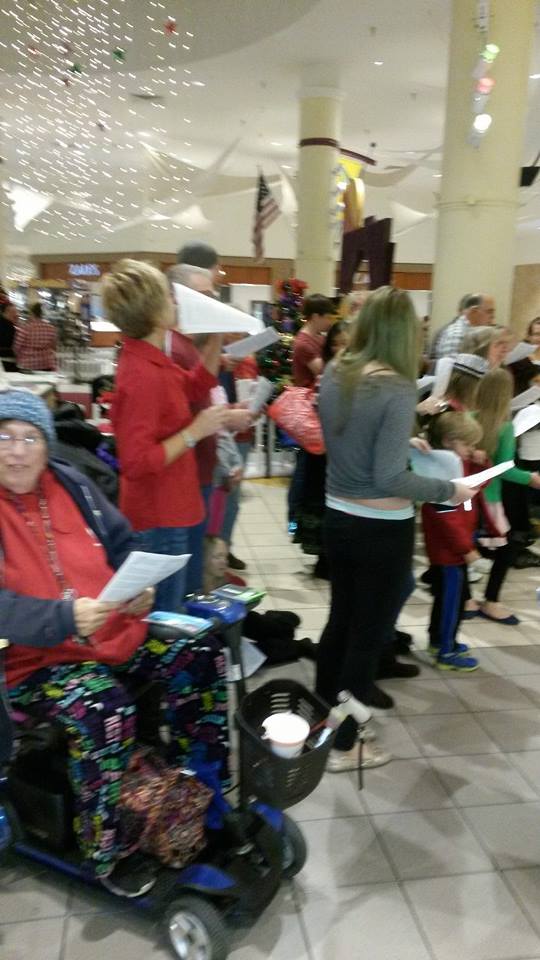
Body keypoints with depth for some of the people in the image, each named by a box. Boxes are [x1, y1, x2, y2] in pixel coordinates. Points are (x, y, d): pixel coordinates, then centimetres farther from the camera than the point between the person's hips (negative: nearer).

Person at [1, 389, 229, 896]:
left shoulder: (71, 483, 5)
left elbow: (122, 545, 13)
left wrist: (140, 587, -7)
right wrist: (65, 618, -34)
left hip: (116, 632, 6)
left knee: (199, 655, -6)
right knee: (103, 710, -31)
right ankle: (106, 851, -9)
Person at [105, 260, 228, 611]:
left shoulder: (149, 360, 6)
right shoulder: (142, 376, -25)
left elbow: (193, 388, 23)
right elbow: (137, 463, -28)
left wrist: (218, 338, 12)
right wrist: (195, 431, -24)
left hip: (166, 511, 10)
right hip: (159, 520, -10)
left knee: (166, 612, 24)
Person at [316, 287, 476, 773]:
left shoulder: (334, 374, 1)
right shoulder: (397, 388, -21)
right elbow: (389, 479, -24)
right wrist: (449, 490, -12)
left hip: (338, 518, 7)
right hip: (383, 531, -7)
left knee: (340, 621, 23)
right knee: (368, 636, 9)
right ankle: (344, 746, 24)